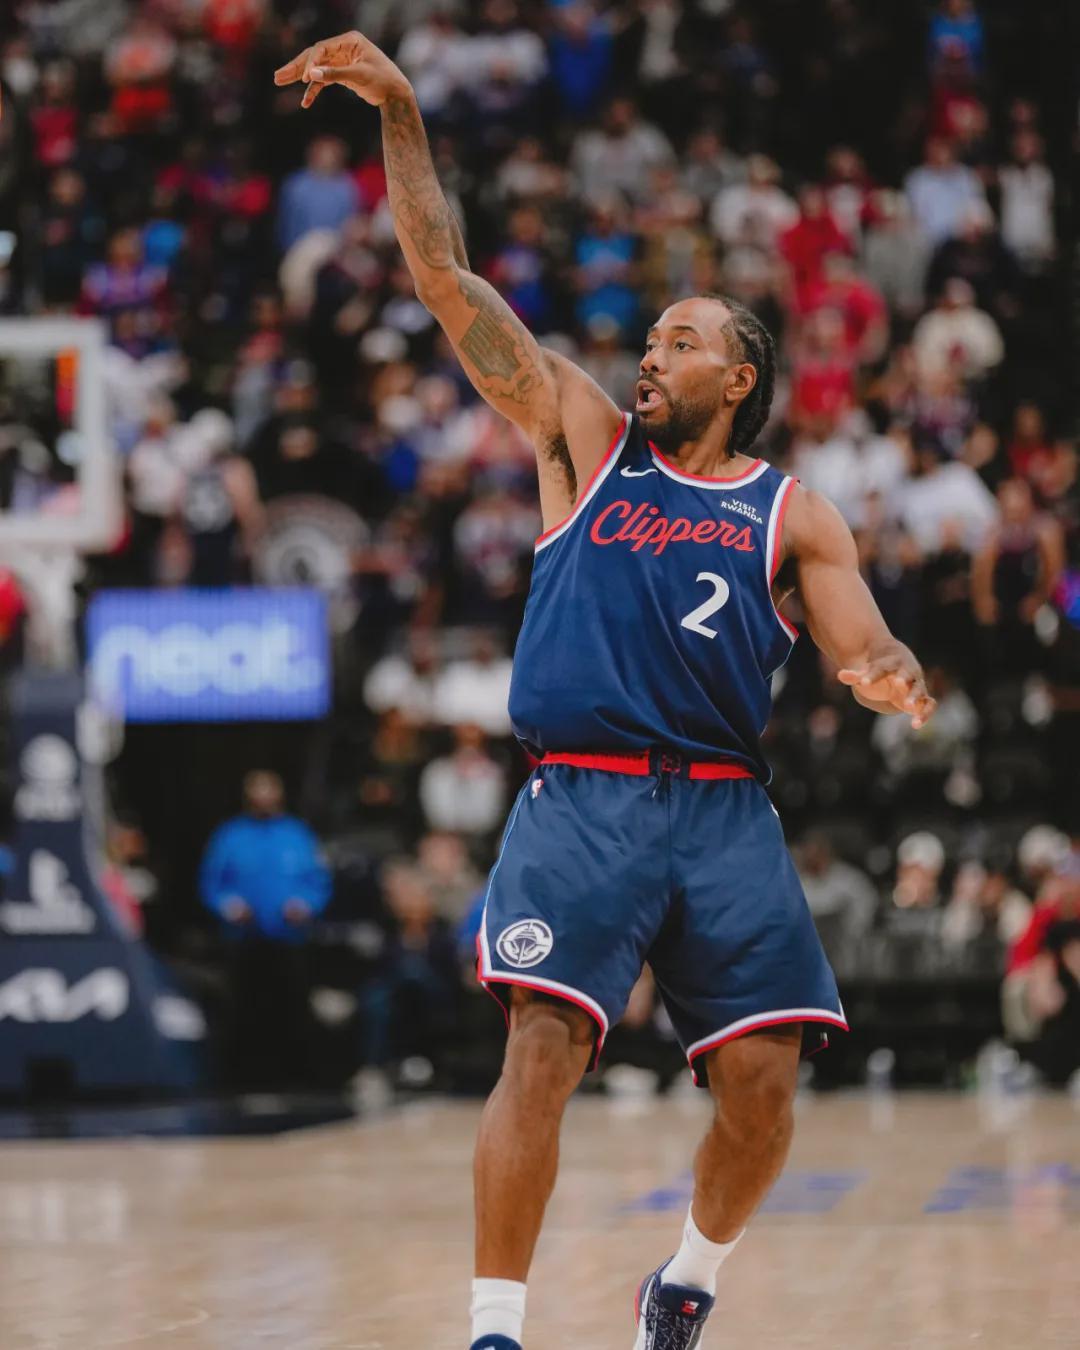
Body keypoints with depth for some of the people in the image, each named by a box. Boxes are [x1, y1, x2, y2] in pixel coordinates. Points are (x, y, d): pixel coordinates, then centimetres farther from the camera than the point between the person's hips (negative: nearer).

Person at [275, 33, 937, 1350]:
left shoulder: (794, 514, 14)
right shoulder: (585, 441, 14)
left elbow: (861, 650, 5)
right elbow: (448, 280, 10)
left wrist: (891, 676, -20)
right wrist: (401, 115, 2)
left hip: (723, 809, 1)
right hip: (581, 798, -1)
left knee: (760, 1076, -3)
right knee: (541, 1048, -17)